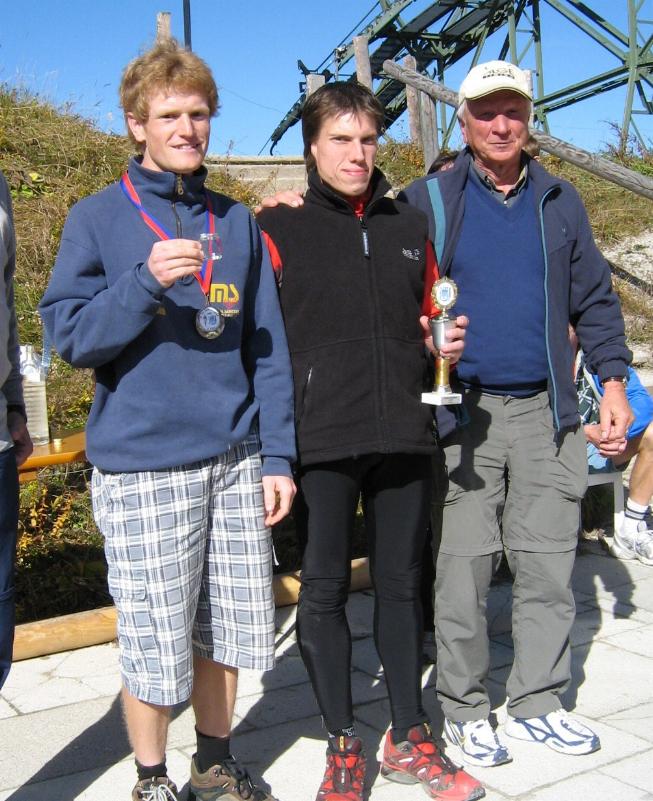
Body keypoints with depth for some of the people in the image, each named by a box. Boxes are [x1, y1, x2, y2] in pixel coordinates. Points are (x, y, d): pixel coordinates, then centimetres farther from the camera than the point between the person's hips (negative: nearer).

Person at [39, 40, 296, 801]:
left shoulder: (236, 222, 11)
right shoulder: (99, 218, 1)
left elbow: (268, 347, 9)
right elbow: (69, 334, -7)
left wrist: (277, 456, 3)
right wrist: (148, 282, -22)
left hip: (235, 460, 4)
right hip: (142, 465, -3)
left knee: (229, 628, 12)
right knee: (155, 641, 4)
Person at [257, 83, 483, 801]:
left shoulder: (408, 226, 14)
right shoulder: (279, 230, 2)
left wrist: (448, 341, 2)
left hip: (405, 438, 4)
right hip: (321, 443, -3)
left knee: (400, 584, 12)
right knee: (324, 591, 4)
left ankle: (409, 739, 27)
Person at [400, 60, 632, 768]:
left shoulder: (559, 201, 13)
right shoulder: (426, 201, 3)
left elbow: (593, 299, 15)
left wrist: (612, 379, 7)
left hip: (545, 412, 3)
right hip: (462, 413, -3)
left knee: (549, 563, 8)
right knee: (462, 565, 2)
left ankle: (538, 703, 23)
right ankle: (465, 708, 18)